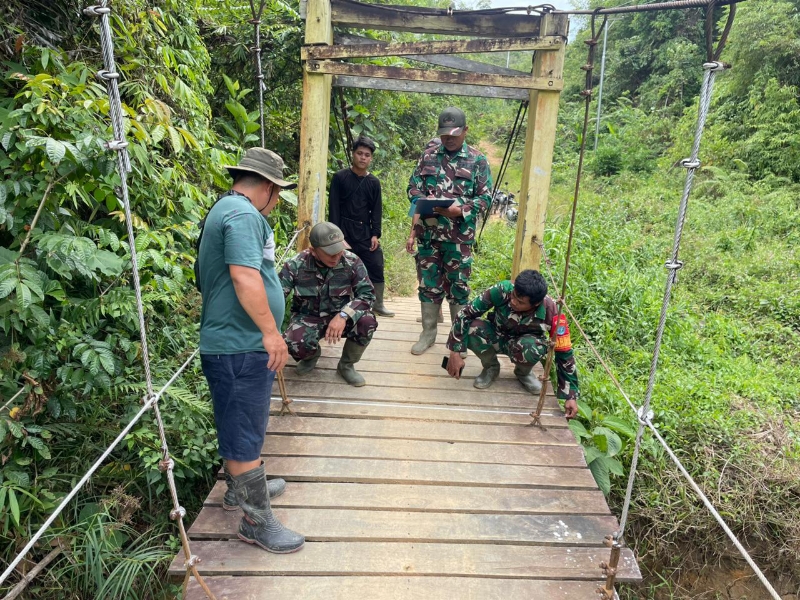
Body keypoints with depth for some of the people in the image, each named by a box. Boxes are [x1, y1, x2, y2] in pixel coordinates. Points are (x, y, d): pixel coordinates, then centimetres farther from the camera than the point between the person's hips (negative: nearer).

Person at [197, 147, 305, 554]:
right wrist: (271, 331, -26)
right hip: (240, 346, -11)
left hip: (233, 342, 11)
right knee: (245, 433, 0)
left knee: (239, 426, 24)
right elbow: (245, 277, -30)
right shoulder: (244, 215, -17)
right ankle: (257, 521, 12)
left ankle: (240, 488, 42)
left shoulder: (226, 209, 19)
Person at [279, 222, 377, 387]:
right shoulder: (296, 265, -17)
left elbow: (367, 293, -20)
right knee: (295, 345, -33)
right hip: (307, 318, -1)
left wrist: (343, 315, -37)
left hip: (340, 317, 1)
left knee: (367, 322, -30)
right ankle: (312, 354, 10)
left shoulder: (352, 262, -16)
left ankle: (346, 365, 0)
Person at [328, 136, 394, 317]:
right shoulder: (340, 178, -1)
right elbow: (333, 207, -4)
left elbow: (377, 210, 8)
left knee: (376, 268, 2)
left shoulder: (374, 182, 8)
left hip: (365, 232, 3)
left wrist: (375, 234, -2)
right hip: (344, 231, -3)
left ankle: (377, 305, 16)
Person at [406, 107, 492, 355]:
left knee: (458, 285, 5)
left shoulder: (477, 160, 2)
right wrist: (422, 201, -14)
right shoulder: (428, 156, 8)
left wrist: (461, 210, -18)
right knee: (429, 282, 9)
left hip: (459, 236, -2)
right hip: (428, 232, 3)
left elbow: (485, 197, -1)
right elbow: (414, 188, 9)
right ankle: (428, 332, 22)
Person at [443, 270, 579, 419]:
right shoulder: (501, 290, -33)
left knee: (533, 347, -38)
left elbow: (564, 352, -21)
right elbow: (466, 314, -25)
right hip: (497, 336, 1)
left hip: (525, 342, -1)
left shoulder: (549, 311, -31)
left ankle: (523, 373, 0)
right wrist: (455, 352, -26)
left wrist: (571, 396, -19)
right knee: (472, 328, -33)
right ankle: (491, 367, -1)